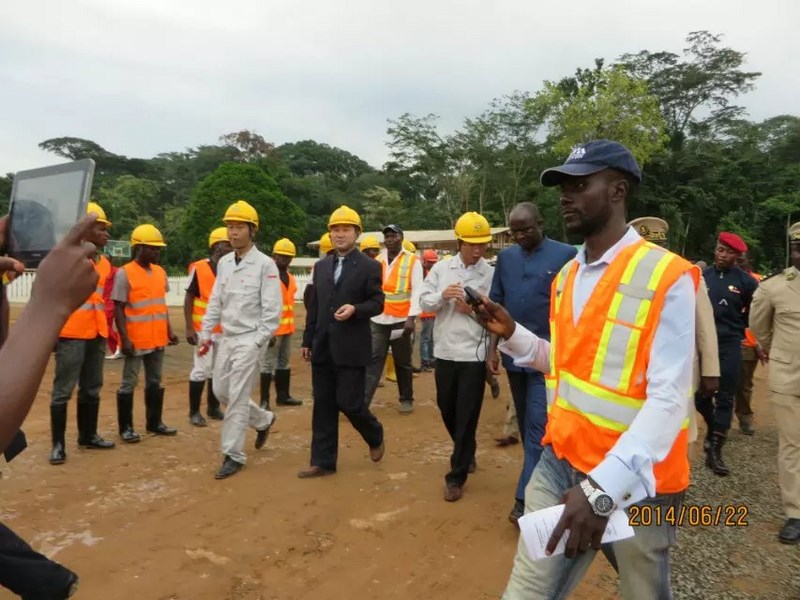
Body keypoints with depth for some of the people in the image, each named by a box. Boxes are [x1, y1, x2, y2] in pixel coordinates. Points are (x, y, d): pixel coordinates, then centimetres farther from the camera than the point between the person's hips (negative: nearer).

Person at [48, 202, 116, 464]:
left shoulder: (104, 263, 13)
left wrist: (108, 330, 20)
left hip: (96, 334, 7)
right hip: (71, 334, -7)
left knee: (92, 388, 14)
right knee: (63, 390, 1)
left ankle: (88, 435, 27)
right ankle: (58, 444, 10)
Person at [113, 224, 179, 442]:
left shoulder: (160, 272, 10)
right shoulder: (124, 273, -10)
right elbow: (119, 309, -11)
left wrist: (169, 331, 14)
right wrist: (124, 338, -16)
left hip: (157, 339, 6)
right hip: (136, 340, -6)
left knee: (155, 382, 14)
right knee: (129, 384, 4)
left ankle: (154, 422, 26)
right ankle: (126, 427, 14)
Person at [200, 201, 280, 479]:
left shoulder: (265, 264, -11)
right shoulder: (224, 263, 9)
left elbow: (272, 310, -13)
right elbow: (215, 302, 14)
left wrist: (257, 341, -17)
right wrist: (206, 333, 9)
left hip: (249, 339, -7)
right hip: (226, 338, 7)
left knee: (237, 397, -5)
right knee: (221, 391, 13)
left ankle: (233, 455, 7)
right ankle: (263, 420, 34)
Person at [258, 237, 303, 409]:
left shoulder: (290, 278, 13)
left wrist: (290, 325, 17)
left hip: (287, 328, 8)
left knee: (284, 363, 16)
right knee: (267, 364, -3)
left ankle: (283, 396, 27)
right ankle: (264, 401, 3)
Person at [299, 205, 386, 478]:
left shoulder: (370, 266, -3)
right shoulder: (321, 266, 13)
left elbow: (378, 304, -4)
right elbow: (314, 307, 15)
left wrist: (355, 309, -23)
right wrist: (307, 341, 13)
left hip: (352, 348, -5)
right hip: (323, 348, 5)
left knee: (349, 402, -4)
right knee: (323, 405, 8)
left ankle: (375, 436, 27)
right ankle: (323, 462, 18)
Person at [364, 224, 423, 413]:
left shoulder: (413, 261, -3)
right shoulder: (377, 261, 10)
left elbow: (417, 291, -9)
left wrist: (411, 318, -17)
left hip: (401, 320, -3)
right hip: (378, 320, 3)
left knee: (403, 362, 10)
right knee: (373, 360, -2)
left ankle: (406, 399, 24)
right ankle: (362, 401, -4)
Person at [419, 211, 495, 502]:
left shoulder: (491, 274, -5)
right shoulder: (441, 268, 4)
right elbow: (424, 302, 1)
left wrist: (474, 311, -19)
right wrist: (442, 296, -18)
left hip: (474, 355, -4)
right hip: (445, 352, 4)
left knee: (467, 417, 1)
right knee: (447, 409, 17)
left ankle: (456, 477, 13)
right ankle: (466, 453, 43)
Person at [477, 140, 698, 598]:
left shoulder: (668, 277, -14)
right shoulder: (566, 277, 8)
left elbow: (669, 399, -21)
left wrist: (604, 487, -30)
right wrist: (513, 335, 0)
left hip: (636, 484, -5)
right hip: (560, 464, 5)